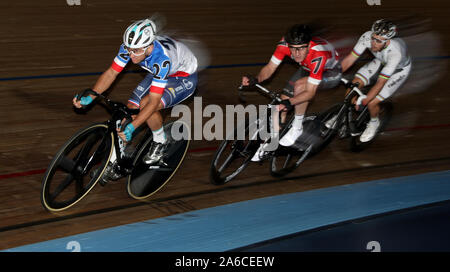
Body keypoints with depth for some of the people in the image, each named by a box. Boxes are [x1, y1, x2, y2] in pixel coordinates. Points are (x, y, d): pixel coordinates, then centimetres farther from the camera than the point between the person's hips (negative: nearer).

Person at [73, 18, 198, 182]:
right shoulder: (130, 46, -25)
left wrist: (131, 127, -48)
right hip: (157, 74, 7)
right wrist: (89, 97, -29)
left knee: (146, 104, -30)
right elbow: (111, 73, -15)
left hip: (184, 78, -7)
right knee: (130, 109, -10)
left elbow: (153, 101, -41)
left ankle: (160, 142, -3)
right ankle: (117, 160, 4)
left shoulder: (161, 59, -42)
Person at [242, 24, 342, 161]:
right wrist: (256, 80, -40)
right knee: (282, 100, -6)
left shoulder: (318, 55, -42)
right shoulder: (285, 43, -30)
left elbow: (310, 92, -38)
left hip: (331, 73, -6)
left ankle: (297, 127, -13)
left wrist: (289, 103, -53)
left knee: (300, 85, -33)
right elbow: (270, 68, -19)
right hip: (307, 69, 6)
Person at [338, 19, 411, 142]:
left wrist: (362, 103, -38)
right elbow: (349, 59, -21)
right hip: (381, 62, 5)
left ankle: (374, 123, 19)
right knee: (355, 84, -15)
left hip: (399, 70, -5)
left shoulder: (395, 53, -44)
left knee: (371, 103, -15)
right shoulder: (367, 37, -32)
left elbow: (380, 83, -39)